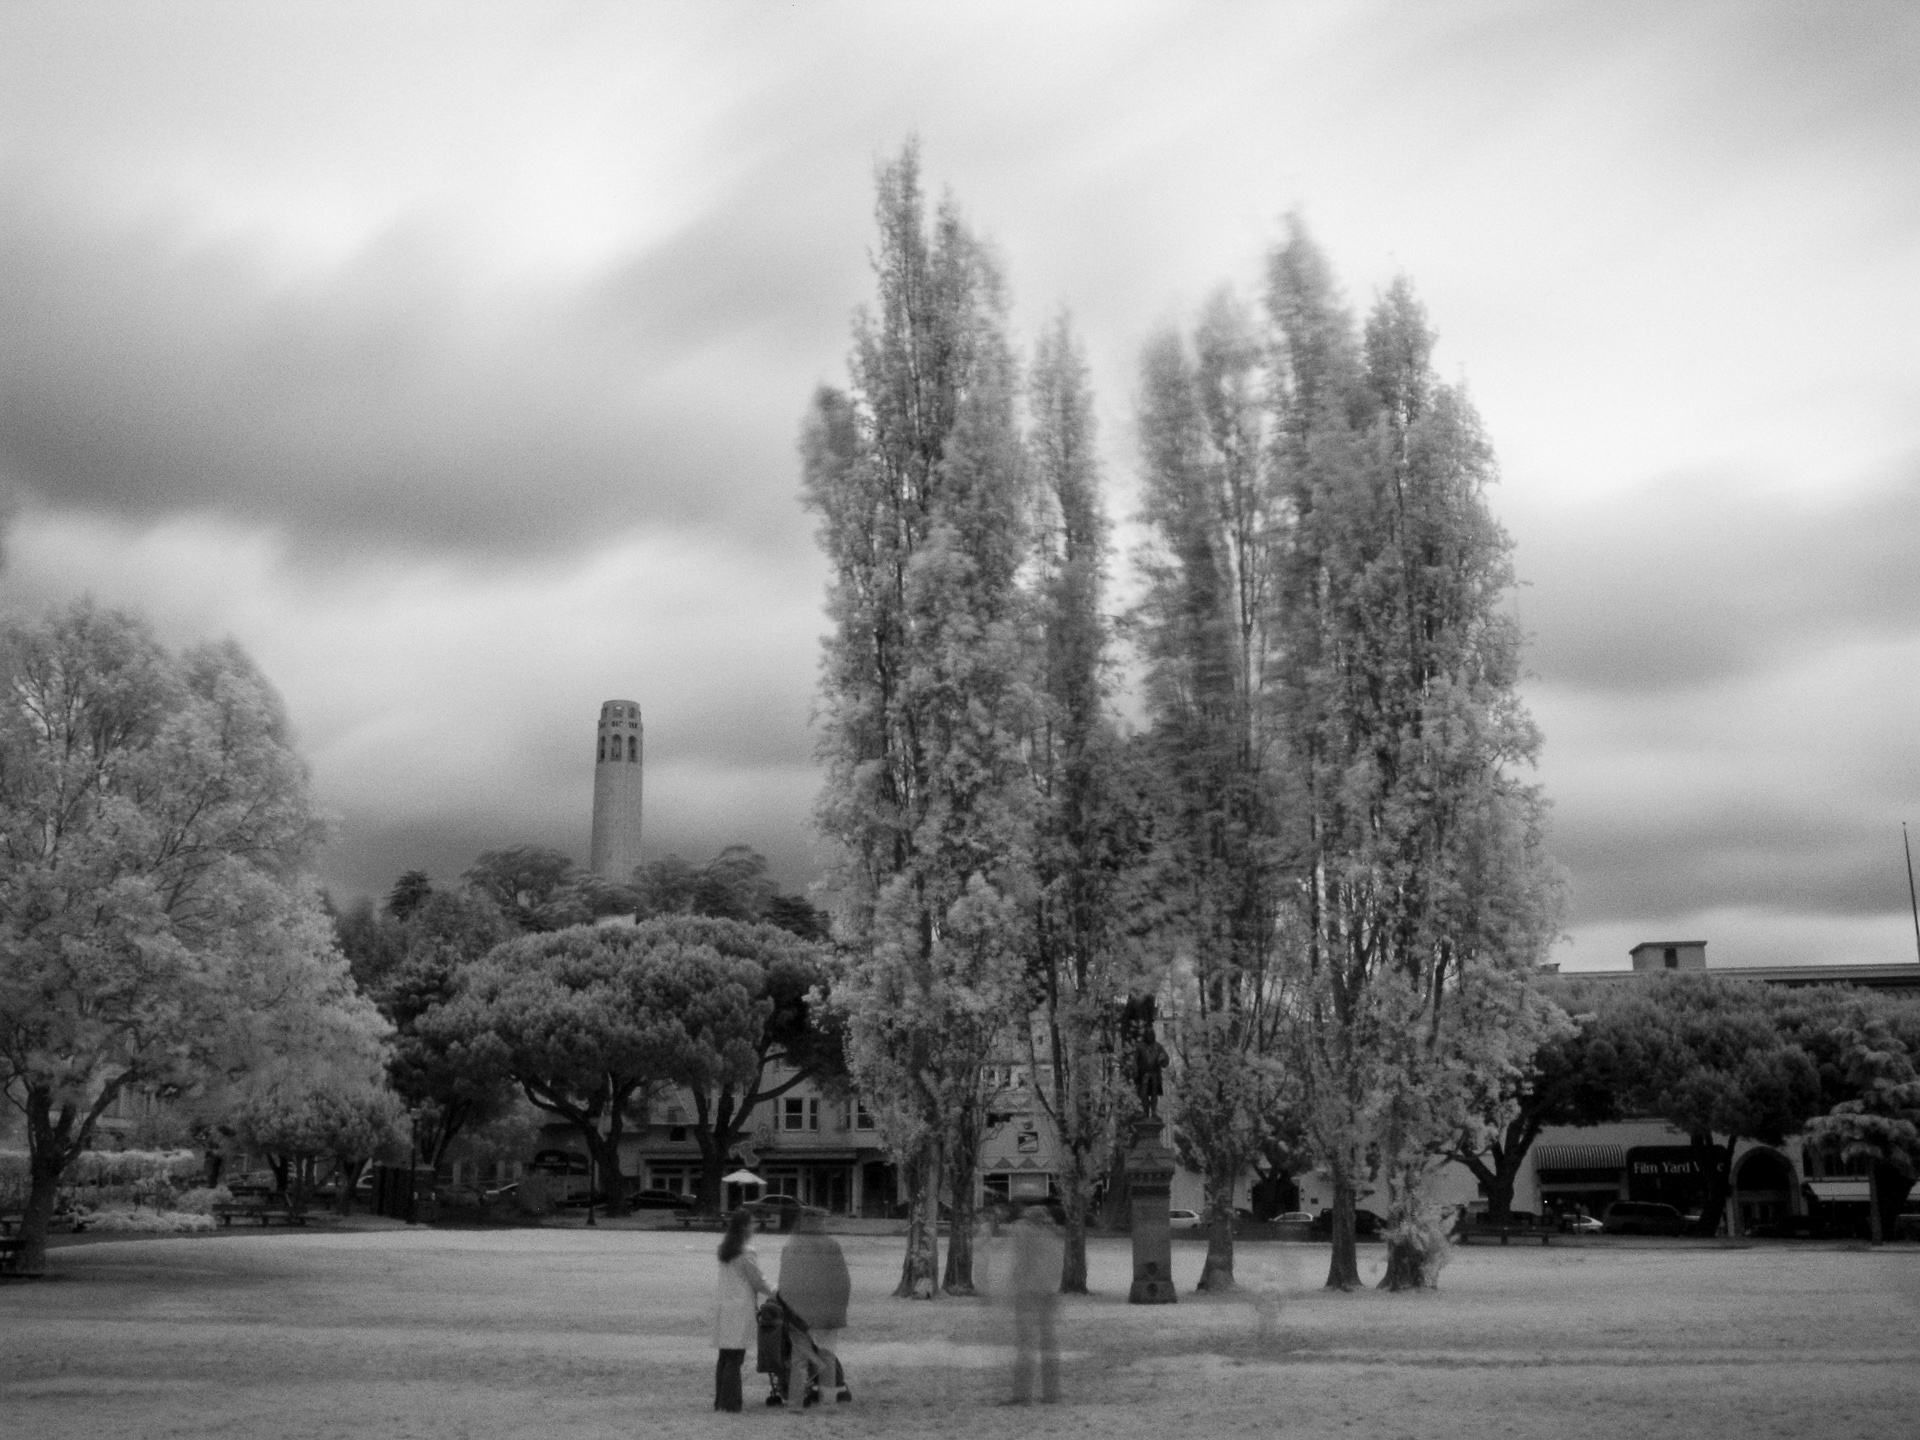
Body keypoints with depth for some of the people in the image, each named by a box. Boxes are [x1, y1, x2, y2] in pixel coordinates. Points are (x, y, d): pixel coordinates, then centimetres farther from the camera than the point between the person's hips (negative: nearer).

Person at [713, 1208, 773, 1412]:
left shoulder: (723, 1246, 8)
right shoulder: (746, 1253, -16)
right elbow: (757, 1282, -11)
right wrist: (773, 1292, 9)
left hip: (722, 1302, 8)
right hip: (740, 1305, -8)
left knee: (724, 1355, 13)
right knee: (735, 1357, -2)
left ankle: (719, 1400, 17)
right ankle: (729, 1402, 0)